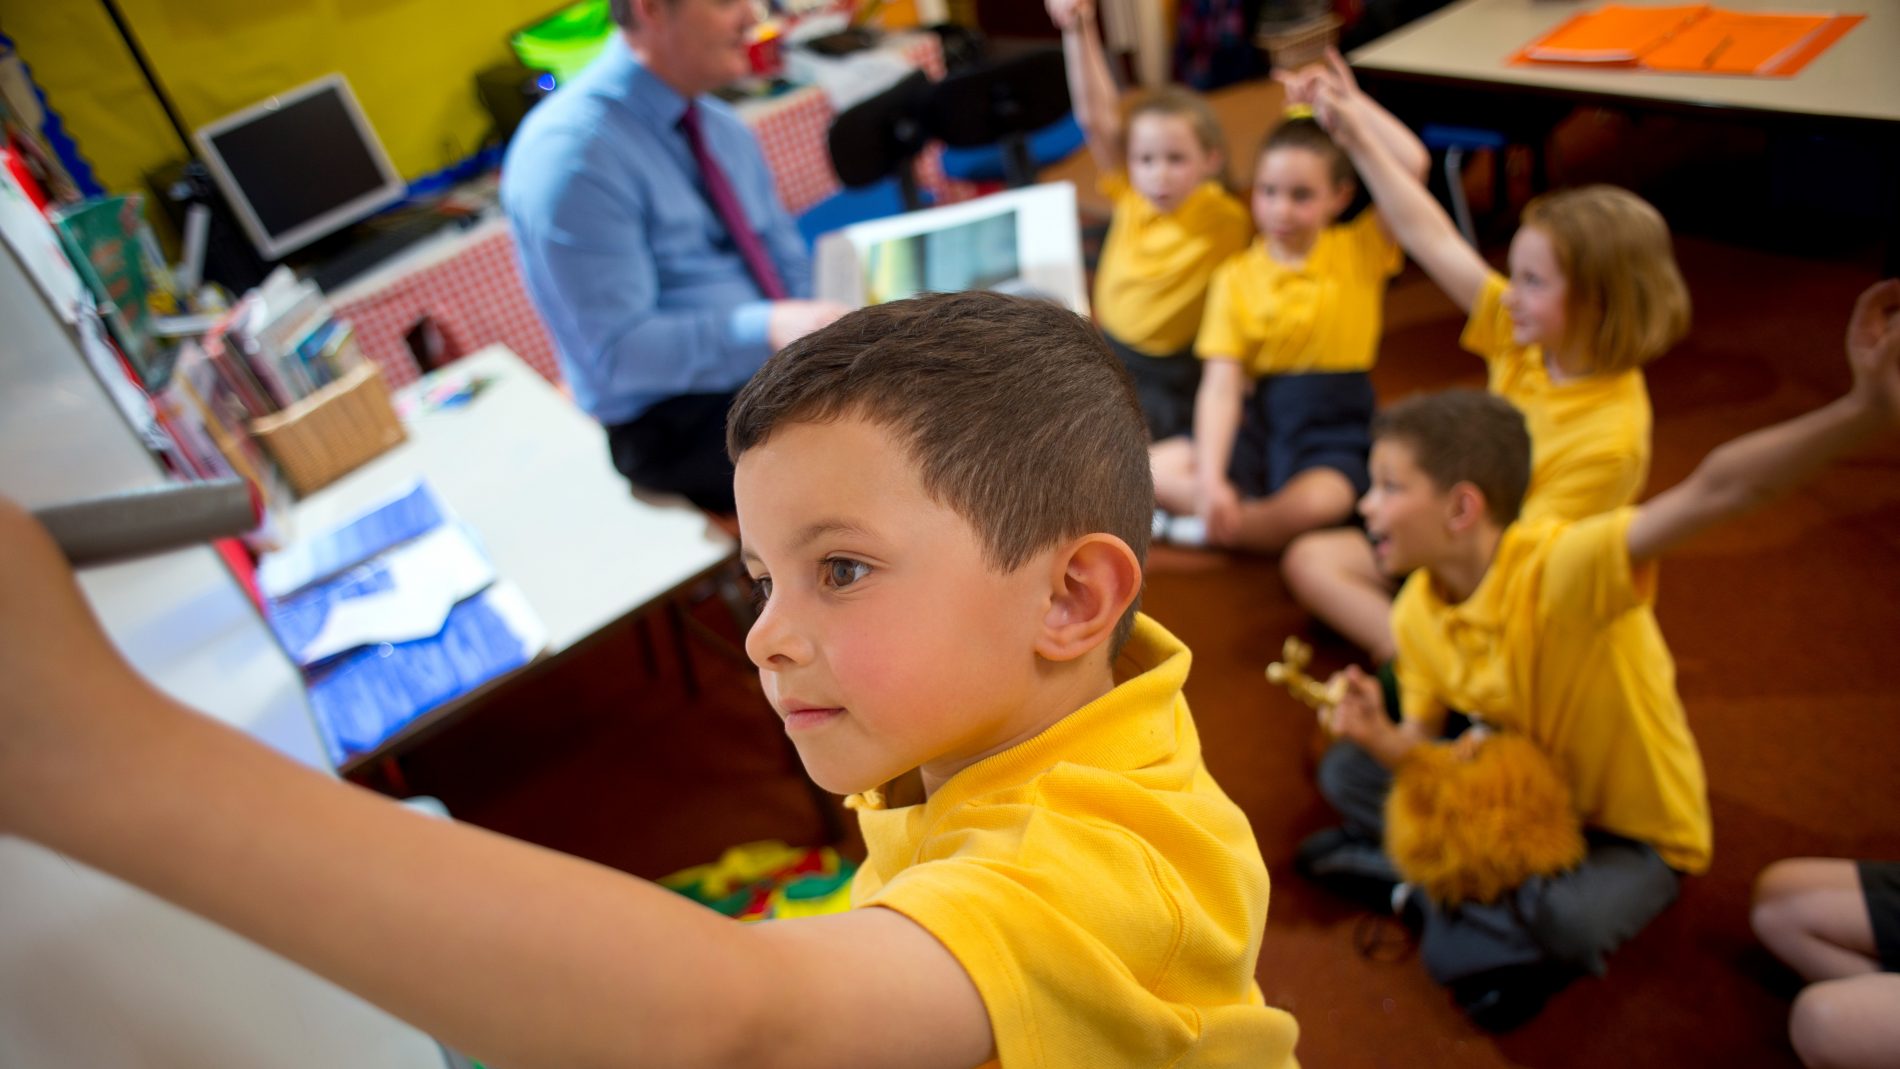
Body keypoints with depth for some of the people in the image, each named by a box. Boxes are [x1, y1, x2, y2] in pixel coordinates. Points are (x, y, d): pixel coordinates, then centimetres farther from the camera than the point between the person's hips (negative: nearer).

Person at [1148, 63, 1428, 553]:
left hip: (1335, 434, -2)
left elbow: (1413, 163, -15)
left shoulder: (1360, 252, 1)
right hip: (1258, 424, 2)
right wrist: (1210, 479, -21)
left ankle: (1220, 524, -13)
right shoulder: (1236, 276, 1)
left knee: (1319, 501, -36)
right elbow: (1220, 387, -8)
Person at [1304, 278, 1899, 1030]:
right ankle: (1512, 895, -5)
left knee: (1569, 922, -37)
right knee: (1347, 772, -4)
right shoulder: (1417, 613, -11)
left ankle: (1436, 887, -5)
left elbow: (1713, 492, -48)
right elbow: (1422, 742, -1)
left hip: (1631, 831, -6)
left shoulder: (1562, 567, -33)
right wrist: (1381, 738, -26)